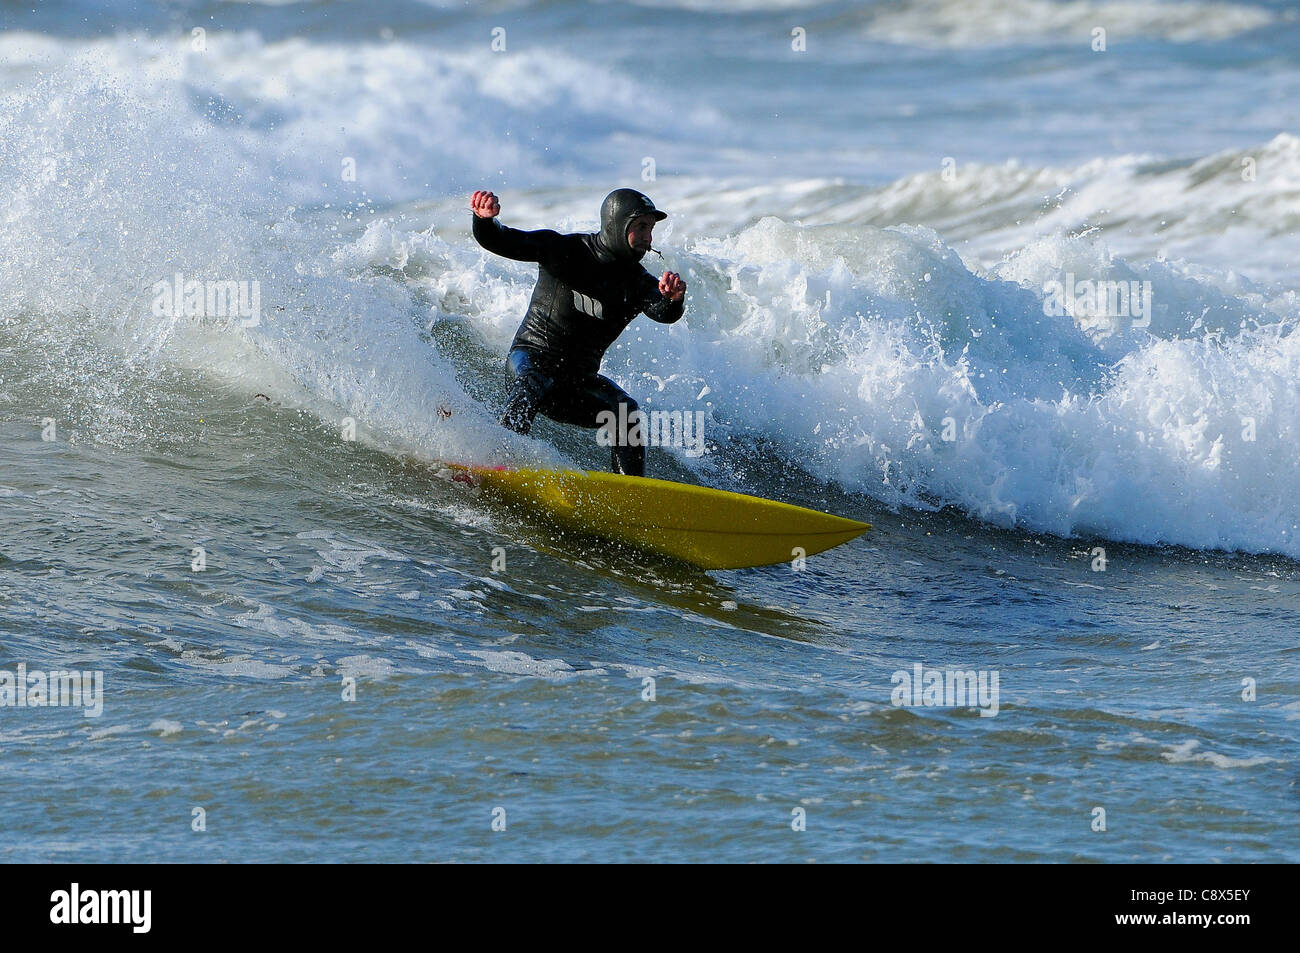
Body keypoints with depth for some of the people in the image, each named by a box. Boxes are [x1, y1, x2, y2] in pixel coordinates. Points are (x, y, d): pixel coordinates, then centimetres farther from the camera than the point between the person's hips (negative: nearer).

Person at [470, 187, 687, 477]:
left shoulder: (638, 284, -2)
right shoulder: (561, 250, -7)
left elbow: (665, 313, -22)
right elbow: (496, 241, -11)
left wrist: (673, 299, -48)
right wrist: (485, 218, -35)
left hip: (579, 382, 3)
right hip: (531, 355, -3)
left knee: (625, 410, -21)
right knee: (534, 380, -36)